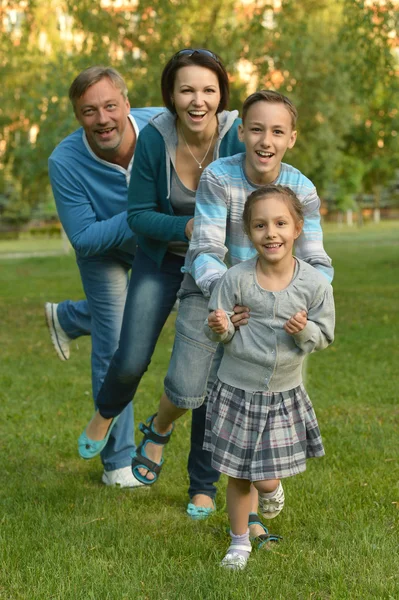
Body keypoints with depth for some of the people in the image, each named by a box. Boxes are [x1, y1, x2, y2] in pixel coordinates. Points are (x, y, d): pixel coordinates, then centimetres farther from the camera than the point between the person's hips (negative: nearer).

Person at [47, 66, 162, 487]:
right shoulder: (65, 162, -35)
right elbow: (84, 239, -29)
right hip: (104, 249, -3)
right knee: (115, 350, -3)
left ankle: (68, 318, 48)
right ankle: (119, 461, 11)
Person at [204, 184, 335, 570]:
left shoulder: (314, 284, -10)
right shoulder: (236, 279, -12)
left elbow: (324, 336, -1)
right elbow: (219, 331, -3)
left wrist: (305, 331, -22)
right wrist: (220, 329, -26)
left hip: (283, 393, 0)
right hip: (237, 389, 0)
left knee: (267, 480, 3)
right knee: (237, 476, 10)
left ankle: (272, 487, 41)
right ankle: (239, 541, 32)